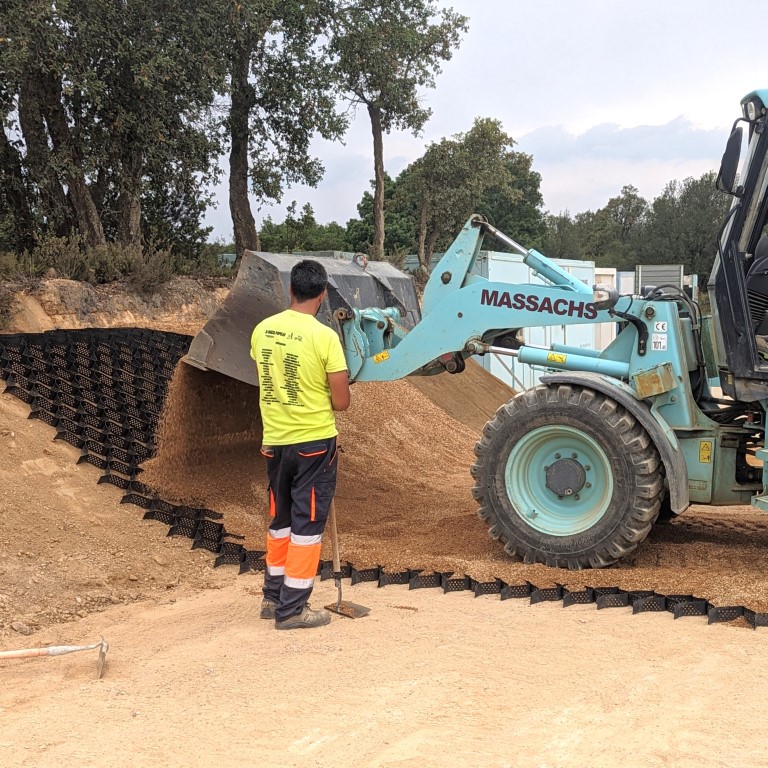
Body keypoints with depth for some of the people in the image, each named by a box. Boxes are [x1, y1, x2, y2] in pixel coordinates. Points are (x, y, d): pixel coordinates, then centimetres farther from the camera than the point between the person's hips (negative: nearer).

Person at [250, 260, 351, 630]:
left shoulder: (262, 331, -1)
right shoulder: (324, 336, -17)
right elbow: (341, 401, -13)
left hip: (274, 441, 5)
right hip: (313, 442, -5)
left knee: (280, 519, 20)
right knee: (307, 523, 5)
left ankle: (273, 597, 30)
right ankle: (292, 608, 10)